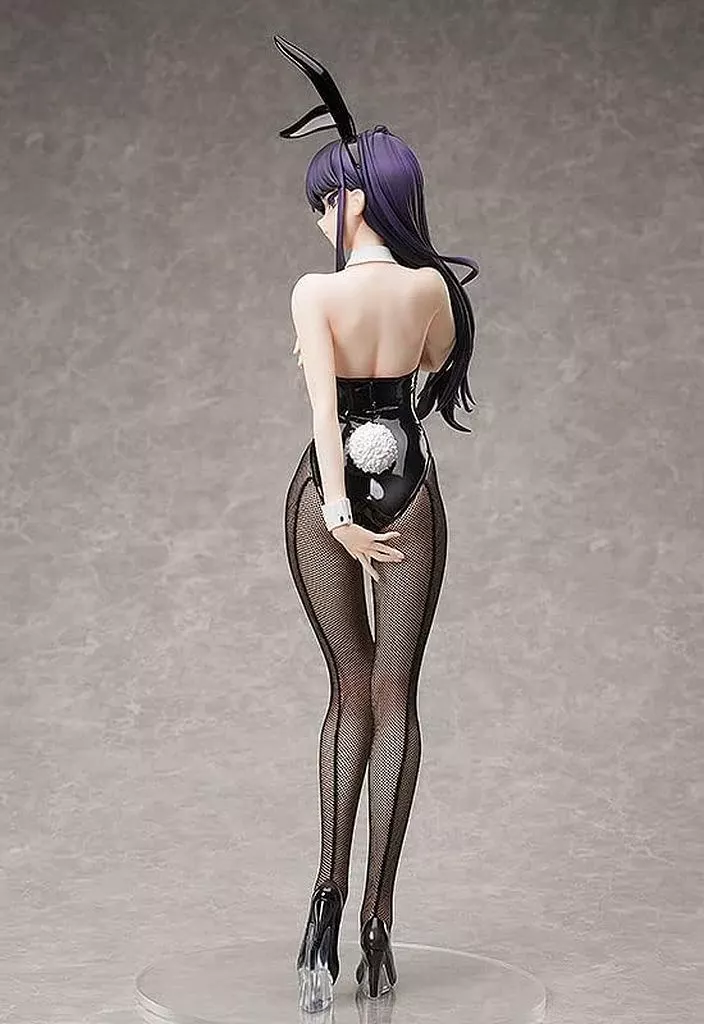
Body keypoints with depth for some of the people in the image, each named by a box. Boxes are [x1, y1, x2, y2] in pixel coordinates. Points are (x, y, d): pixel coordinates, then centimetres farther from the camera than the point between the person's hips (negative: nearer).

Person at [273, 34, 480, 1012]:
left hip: (328, 488, -1)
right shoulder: (432, 287, -2)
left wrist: (338, 509, -21)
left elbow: (322, 400, -20)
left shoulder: (316, 292, -11)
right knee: (393, 693, 7)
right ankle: (377, 917, 7)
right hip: (409, 487, 1)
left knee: (350, 688, 15)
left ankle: (331, 888, 3)